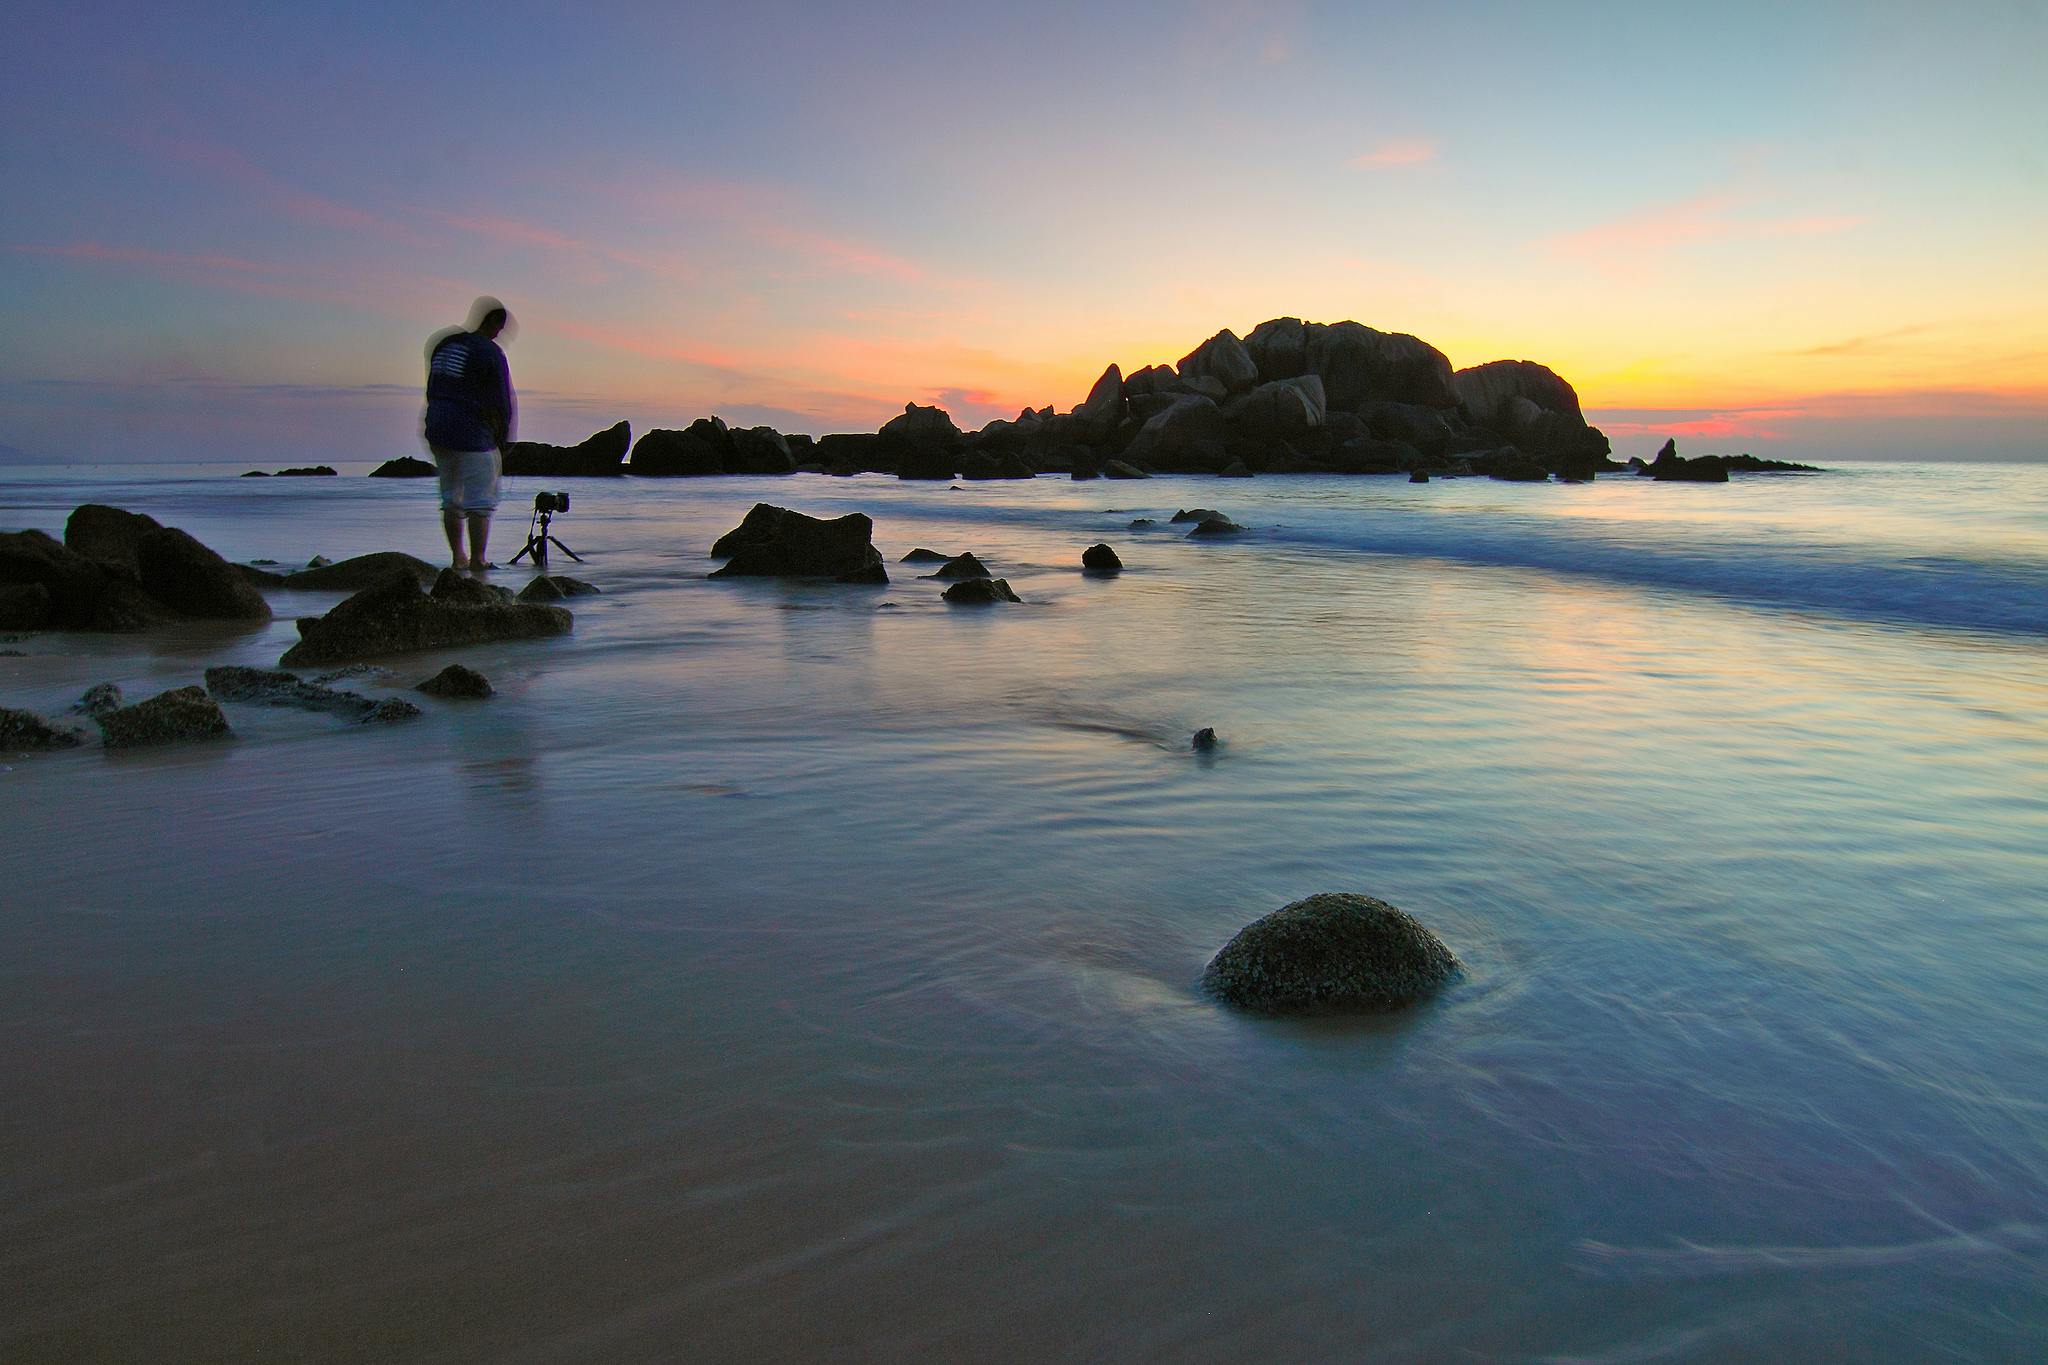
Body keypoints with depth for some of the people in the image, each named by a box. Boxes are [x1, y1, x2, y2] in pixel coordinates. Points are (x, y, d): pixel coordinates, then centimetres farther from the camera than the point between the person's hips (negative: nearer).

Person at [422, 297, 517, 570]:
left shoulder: (443, 344, 13)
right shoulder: (489, 352, -10)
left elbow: (432, 392, 18)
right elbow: (502, 402, -8)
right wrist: (502, 442, 2)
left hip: (437, 432, 8)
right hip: (473, 435, -7)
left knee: (451, 498, 15)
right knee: (481, 501, -2)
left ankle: (458, 556, 19)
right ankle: (477, 560, -3)